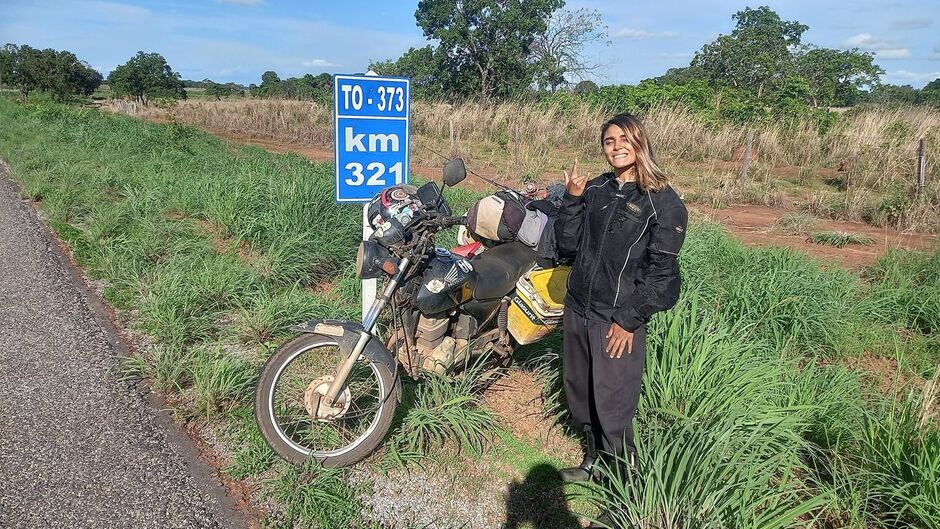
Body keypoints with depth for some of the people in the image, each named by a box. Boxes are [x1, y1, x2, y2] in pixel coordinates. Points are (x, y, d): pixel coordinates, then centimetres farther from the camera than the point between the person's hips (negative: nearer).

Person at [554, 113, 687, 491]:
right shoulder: (595, 189, 7)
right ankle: (595, 460, 39)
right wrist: (571, 199, -9)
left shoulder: (663, 201, -8)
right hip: (577, 309, 6)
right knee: (579, 393, 18)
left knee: (612, 406, -1)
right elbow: (566, 244, 4)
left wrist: (630, 320, -14)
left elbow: (661, 270, -11)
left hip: (618, 319, -6)